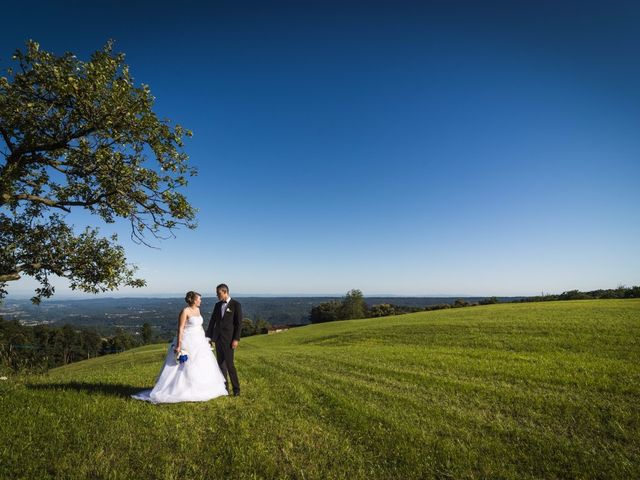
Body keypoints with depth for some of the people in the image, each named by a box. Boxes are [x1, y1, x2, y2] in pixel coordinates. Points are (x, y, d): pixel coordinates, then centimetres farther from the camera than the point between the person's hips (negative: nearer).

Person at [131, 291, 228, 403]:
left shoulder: (197, 310, 8)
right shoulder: (185, 311, -16)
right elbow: (180, 329, -18)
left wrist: (204, 340, 18)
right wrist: (178, 346, -20)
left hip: (198, 342, 9)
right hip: (187, 342, -9)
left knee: (201, 367, 13)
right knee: (185, 368, -2)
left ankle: (197, 389, 26)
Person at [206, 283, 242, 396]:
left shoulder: (236, 304, -9)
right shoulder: (217, 305, 9)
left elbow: (239, 323, -11)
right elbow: (212, 321, 12)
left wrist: (236, 339, -16)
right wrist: (208, 337, 10)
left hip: (229, 338, -6)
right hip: (218, 337, 6)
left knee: (229, 364, -7)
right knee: (221, 363, 9)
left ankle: (236, 388, 5)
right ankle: (224, 387, 19)